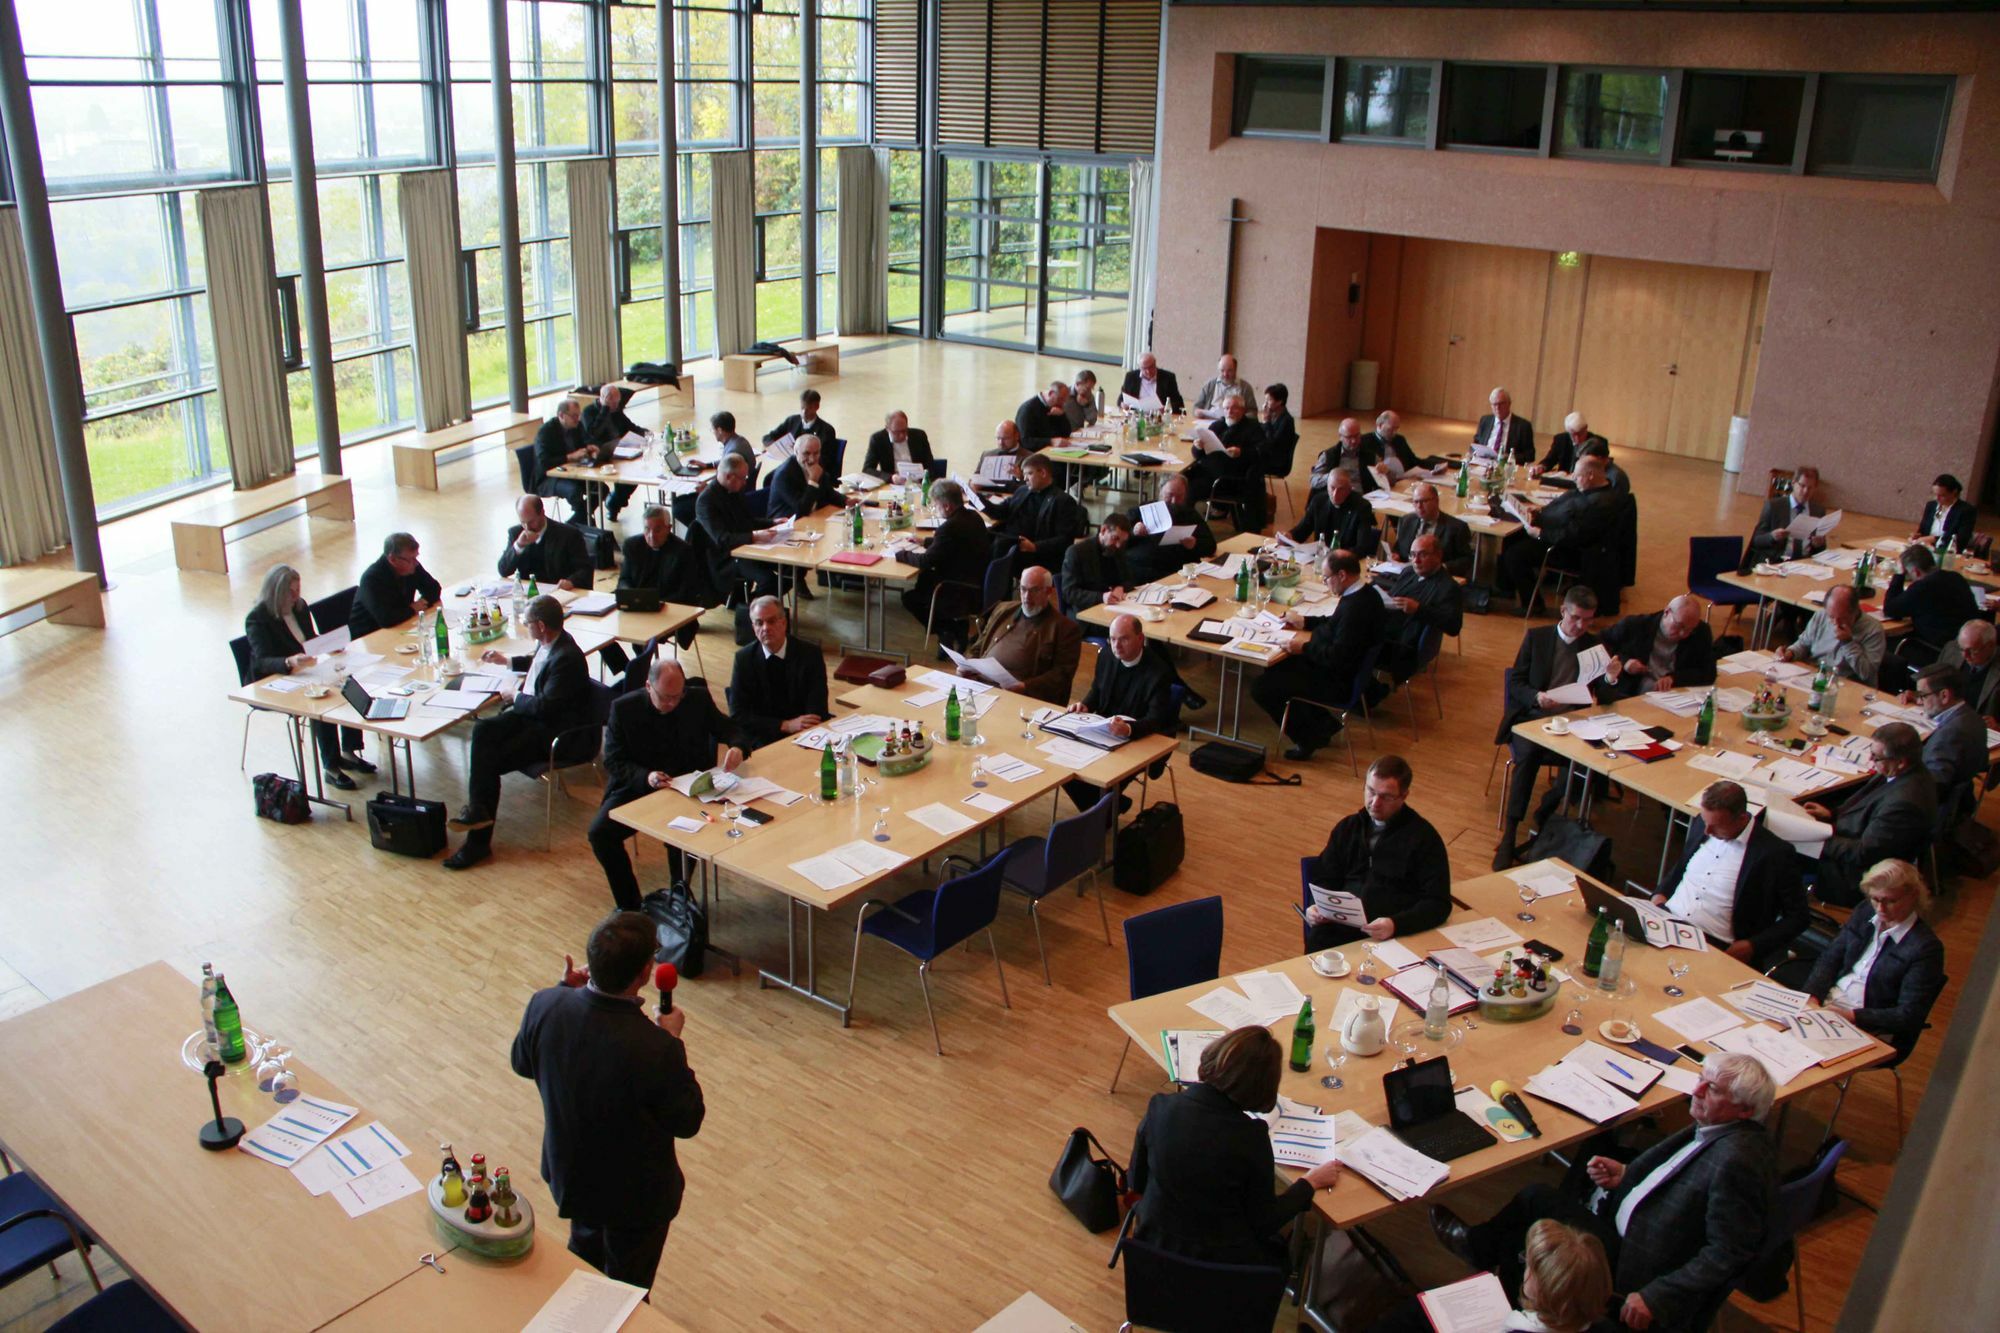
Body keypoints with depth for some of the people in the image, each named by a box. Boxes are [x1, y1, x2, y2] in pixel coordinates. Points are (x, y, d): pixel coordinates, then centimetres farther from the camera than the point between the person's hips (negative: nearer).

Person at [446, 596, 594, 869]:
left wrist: (514, 695, -11)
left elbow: (544, 706, -26)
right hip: (531, 713, 9)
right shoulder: (549, 643, 5)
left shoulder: (566, 658, -26)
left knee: (489, 762, -16)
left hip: (552, 732, -9)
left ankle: (479, 841, -4)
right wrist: (507, 661, 28)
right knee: (482, 729, -13)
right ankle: (478, 809, -16)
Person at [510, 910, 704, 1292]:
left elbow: (523, 1064, -1)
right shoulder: (656, 1049, -39)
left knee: (585, 1252, 36)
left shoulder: (546, 1006, -24)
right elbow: (687, 1122, -20)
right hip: (635, 1195, -6)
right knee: (627, 1290, 22)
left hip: (568, 1173, 6)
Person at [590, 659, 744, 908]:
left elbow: (727, 727, 10)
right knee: (600, 833, -21)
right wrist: (646, 777, -25)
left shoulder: (698, 699, -2)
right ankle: (629, 906, -4)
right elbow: (613, 761, -6)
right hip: (637, 786, 2)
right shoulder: (624, 708, -6)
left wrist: (736, 746, -15)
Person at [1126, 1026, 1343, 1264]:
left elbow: (1136, 1182, -1)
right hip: (1223, 1259, -4)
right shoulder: (1250, 1137, -26)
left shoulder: (1160, 1107, -17)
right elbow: (1264, 1223, -13)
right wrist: (1310, 1183, 1)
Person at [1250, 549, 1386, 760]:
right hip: (1350, 670, 11)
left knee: (1261, 687, -9)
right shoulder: (1364, 594, 0)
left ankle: (1308, 739, 6)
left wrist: (1305, 647, -17)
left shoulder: (1355, 607, -31)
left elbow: (1337, 657, -31)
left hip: (1337, 683, -11)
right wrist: (1304, 621, 18)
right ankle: (1322, 723, 23)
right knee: (1278, 666, 25)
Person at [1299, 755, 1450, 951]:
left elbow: (1438, 904, -2)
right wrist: (1316, 907, 2)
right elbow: (1325, 879, 25)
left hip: (1392, 936, -4)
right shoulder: (1348, 828, 19)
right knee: (1316, 942, -30)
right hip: (1340, 927, 4)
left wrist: (1396, 925, -19)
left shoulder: (1423, 837, 4)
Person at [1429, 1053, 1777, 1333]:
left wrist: (1656, 1298, -25)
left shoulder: (1737, 1159, -27)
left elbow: (1728, 1253, -26)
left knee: (1537, 1201, -3)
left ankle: (1478, 1247, 26)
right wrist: (1625, 1174, 1)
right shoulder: (1716, 1130, 2)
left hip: (1640, 1267, -9)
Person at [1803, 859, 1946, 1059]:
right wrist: (1812, 995, -8)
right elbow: (1829, 958, 10)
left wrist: (1853, 1017, -23)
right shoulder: (1865, 913, 6)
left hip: (1870, 1030, -6)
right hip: (1827, 1002, 6)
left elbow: (1909, 1016, -14)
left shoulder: (1925, 947, -12)